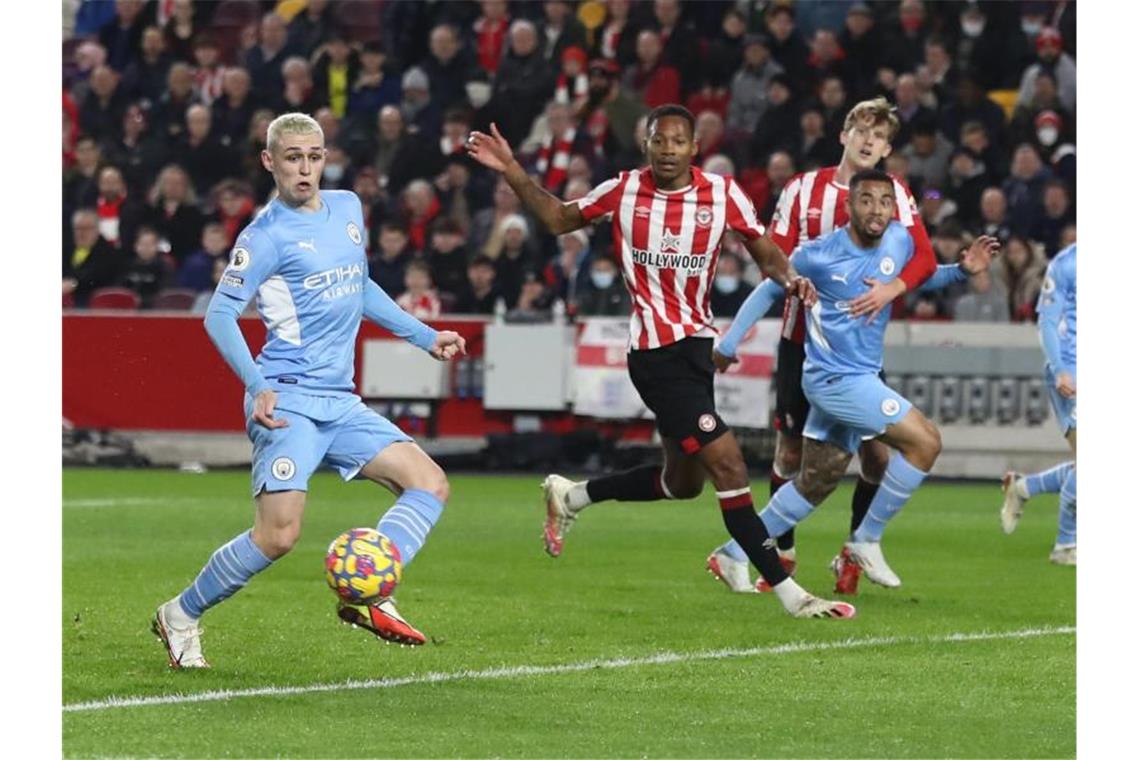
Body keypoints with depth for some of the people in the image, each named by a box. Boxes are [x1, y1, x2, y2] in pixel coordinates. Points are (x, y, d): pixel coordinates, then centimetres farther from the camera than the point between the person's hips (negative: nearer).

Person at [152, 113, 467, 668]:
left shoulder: (347, 209, 14)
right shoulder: (266, 235, -8)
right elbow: (219, 314, -13)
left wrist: (425, 336, 27)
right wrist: (258, 386, -26)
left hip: (341, 403, 8)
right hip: (289, 401, -8)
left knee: (430, 483, -5)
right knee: (279, 533, -16)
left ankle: (367, 596, -16)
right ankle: (181, 616, 2)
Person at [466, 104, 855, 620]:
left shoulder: (722, 194, -1)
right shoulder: (624, 191, -5)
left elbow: (764, 251, 9)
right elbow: (558, 220, 11)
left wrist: (789, 277, -13)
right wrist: (511, 171, 1)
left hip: (696, 343, 6)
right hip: (656, 351, -6)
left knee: (683, 482, 19)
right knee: (728, 467, -15)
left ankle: (572, 497, 39)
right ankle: (787, 593, -11)